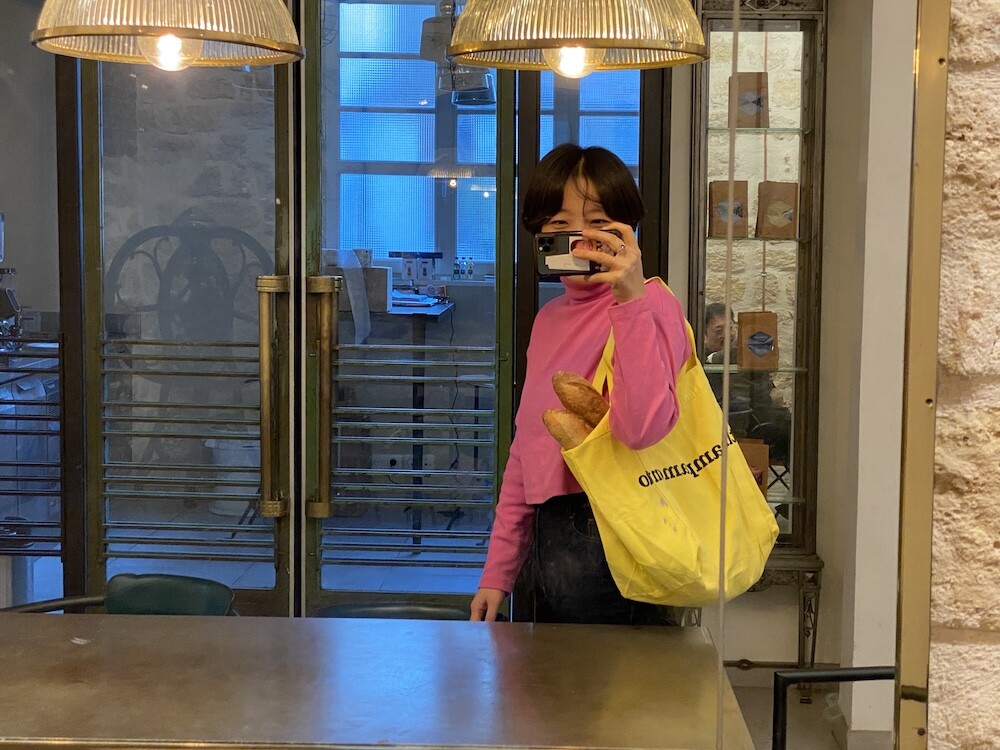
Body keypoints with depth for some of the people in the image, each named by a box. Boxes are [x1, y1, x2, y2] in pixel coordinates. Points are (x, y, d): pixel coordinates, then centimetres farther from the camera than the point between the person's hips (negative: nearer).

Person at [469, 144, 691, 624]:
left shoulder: (650, 304, -10)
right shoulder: (550, 318, 14)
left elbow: (643, 428, -27)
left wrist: (631, 297, -29)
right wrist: (498, 570, 18)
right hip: (550, 541, 8)